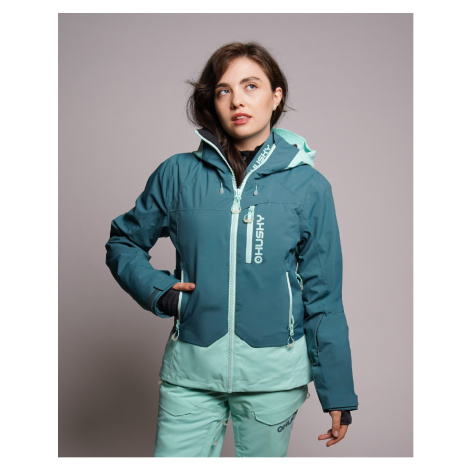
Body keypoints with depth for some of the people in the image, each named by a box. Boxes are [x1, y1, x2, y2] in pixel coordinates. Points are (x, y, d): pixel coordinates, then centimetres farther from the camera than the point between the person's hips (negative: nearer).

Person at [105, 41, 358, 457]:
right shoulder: (178, 174, 0)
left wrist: (338, 393, 1)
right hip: (190, 368, 1)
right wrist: (157, 290, -5)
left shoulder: (308, 185, -2)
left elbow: (323, 297, 0)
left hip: (275, 374, 0)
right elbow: (124, 242, 13)